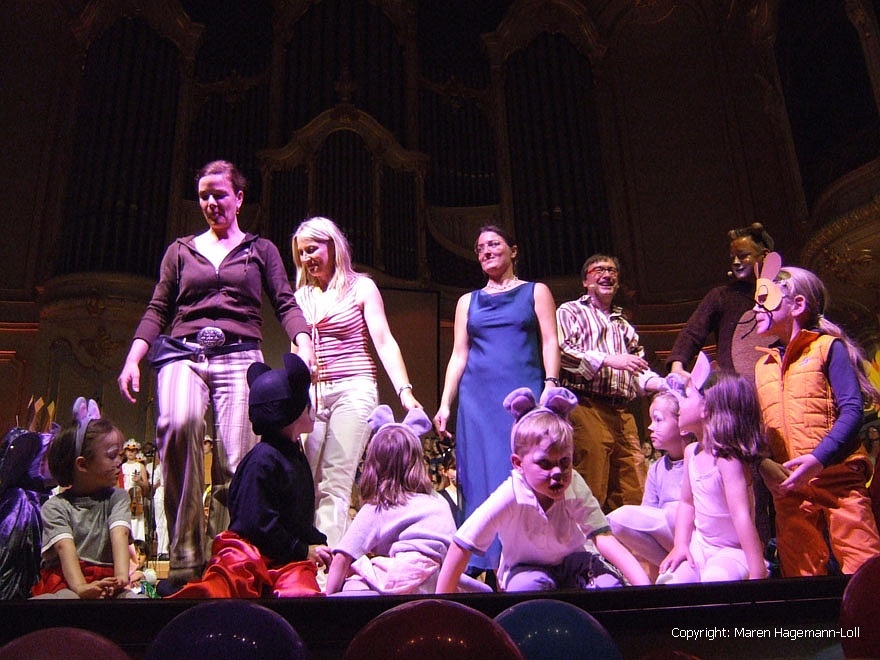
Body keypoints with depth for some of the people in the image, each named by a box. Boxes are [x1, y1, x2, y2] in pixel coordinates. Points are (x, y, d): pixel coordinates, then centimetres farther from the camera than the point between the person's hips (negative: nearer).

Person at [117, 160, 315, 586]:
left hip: (239, 355, 0)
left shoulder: (260, 250, 19)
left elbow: (285, 305, 9)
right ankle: (185, 554, -24)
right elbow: (157, 311, 17)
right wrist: (132, 360, 2)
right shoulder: (181, 251, 22)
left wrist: (304, 347, -10)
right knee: (178, 423, -31)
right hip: (183, 352, 0)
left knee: (236, 461, -14)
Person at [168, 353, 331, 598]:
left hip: (288, 557, 8)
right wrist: (303, 551, -7)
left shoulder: (296, 457, 22)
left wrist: (319, 543, 14)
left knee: (303, 589, -29)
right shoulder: (262, 461, -10)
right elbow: (259, 523, -15)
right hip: (250, 550, -7)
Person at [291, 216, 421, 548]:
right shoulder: (302, 295, 15)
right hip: (311, 394, 4)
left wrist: (404, 390, -17)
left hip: (354, 390, -4)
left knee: (335, 485, -10)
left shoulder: (361, 287, 4)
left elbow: (384, 342, -4)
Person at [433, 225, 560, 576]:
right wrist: (445, 404, 4)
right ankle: (487, 565, 5)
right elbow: (459, 355, 14)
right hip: (478, 398, 3)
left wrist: (551, 385, -12)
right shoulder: (468, 301, 19)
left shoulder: (536, 292, 13)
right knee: (482, 478, 0)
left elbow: (549, 343, 4)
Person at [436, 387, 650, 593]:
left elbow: (603, 538, -29)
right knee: (530, 585, -35)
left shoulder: (574, 487, -24)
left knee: (609, 584, -26)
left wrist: (644, 585, -42)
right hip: (526, 569, -1)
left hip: (572, 562, 2)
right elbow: (461, 547, -27)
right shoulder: (509, 498, -32)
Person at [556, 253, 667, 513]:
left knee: (634, 491, 1)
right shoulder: (570, 312, 10)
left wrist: (665, 384, 7)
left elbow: (638, 373, 26)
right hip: (587, 407, -6)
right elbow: (562, 352, -9)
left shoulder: (623, 324, 30)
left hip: (622, 412, 6)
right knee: (591, 493, -10)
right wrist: (609, 360, -14)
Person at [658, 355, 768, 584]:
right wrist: (680, 545, 1)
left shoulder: (727, 457, -22)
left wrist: (757, 572, -31)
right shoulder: (692, 451, 3)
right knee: (668, 580, -16)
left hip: (735, 550, -6)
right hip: (700, 543, 7)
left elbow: (742, 515, -28)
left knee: (714, 579, -33)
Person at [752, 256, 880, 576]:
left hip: (837, 476, -5)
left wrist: (818, 459, -22)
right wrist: (765, 466, -4)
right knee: (800, 570, 7)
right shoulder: (763, 365, 18)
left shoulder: (827, 347, 1)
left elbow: (852, 410, -10)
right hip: (788, 486, 5)